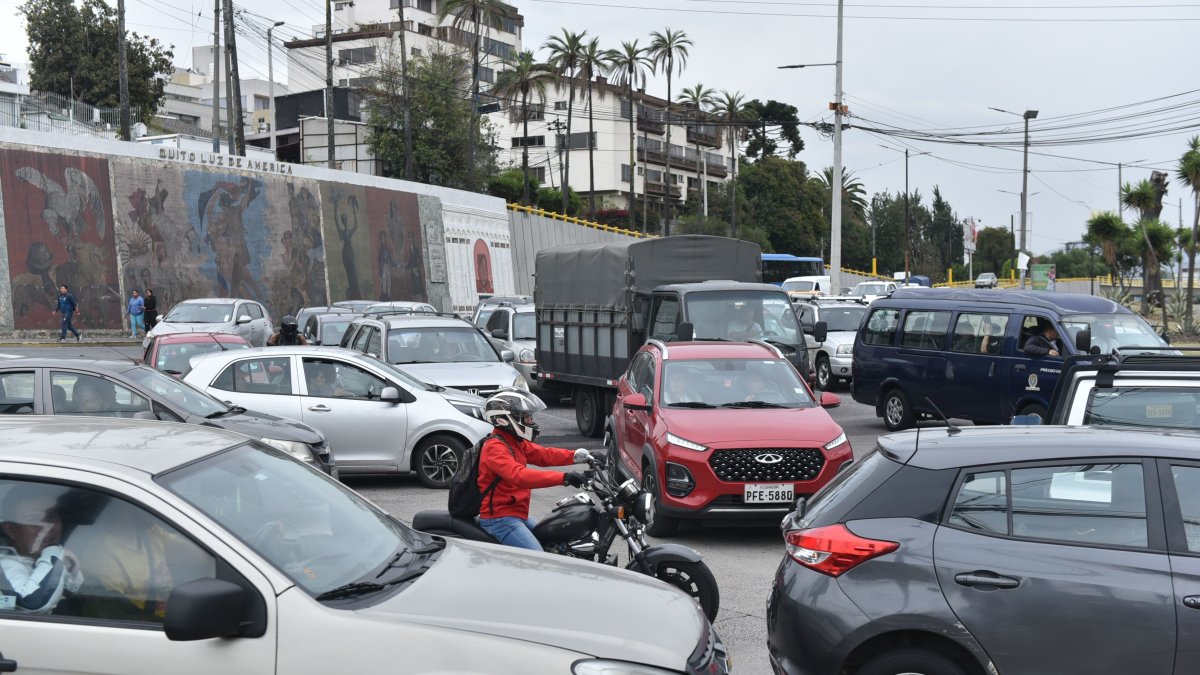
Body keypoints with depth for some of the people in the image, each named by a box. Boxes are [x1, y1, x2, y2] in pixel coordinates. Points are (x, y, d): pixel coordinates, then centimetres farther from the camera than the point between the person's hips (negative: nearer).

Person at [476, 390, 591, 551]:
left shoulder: (516, 442, 13)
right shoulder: (495, 447, -19)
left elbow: (543, 454, 10)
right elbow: (519, 476, -33)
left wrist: (578, 455, -5)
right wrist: (564, 477, -40)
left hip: (517, 515, 11)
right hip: (499, 518, -11)